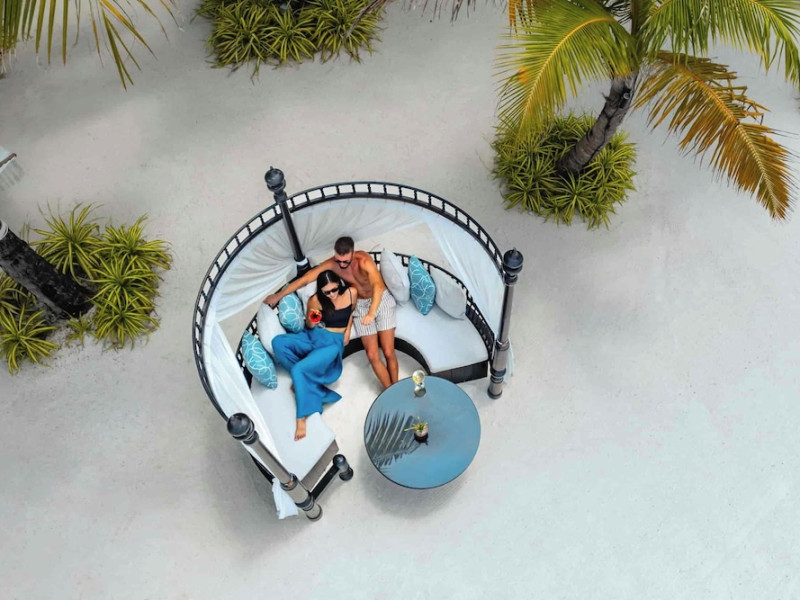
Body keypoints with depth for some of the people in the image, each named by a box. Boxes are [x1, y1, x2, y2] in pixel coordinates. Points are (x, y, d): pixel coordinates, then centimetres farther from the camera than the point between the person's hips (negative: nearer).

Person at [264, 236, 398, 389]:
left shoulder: (364, 261, -31)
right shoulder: (331, 264, -17)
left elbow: (378, 286, -46)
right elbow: (305, 279, -11)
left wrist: (371, 313, -60)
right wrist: (278, 296, -5)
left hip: (381, 300, -4)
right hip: (361, 305, 4)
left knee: (388, 352, -4)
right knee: (372, 355, 0)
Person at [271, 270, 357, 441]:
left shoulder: (351, 293, -8)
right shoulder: (315, 300, -9)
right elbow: (309, 326, 4)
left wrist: (348, 331, 5)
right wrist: (311, 322, -20)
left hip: (333, 342, -3)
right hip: (313, 337, 3)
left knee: (298, 370, -27)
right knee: (278, 342, -24)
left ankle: (302, 417, -18)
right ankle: (306, 378, -13)